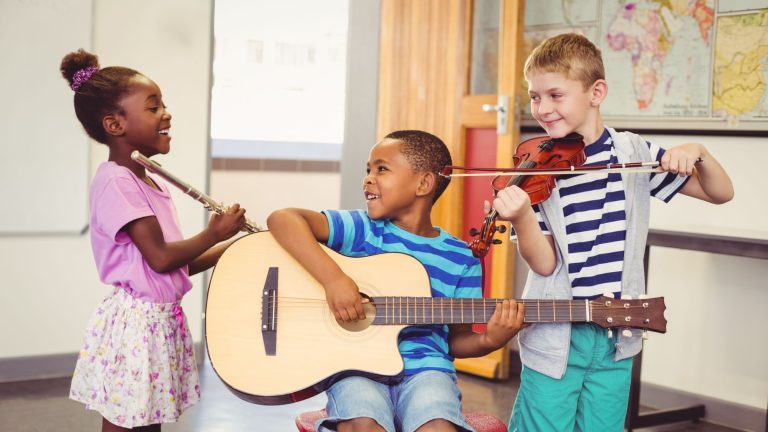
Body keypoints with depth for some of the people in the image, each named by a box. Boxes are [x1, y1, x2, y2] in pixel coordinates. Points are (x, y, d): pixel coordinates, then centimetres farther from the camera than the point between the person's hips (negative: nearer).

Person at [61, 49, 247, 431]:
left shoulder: (153, 185, 13)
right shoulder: (115, 181, -15)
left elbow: (179, 264, 15)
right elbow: (160, 258, -20)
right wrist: (214, 234, -7)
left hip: (162, 320, 9)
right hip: (132, 323, -9)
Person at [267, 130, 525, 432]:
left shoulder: (461, 259, 7)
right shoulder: (363, 229, 2)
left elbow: (457, 339, 14)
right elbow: (281, 219, -11)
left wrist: (489, 340, -9)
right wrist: (333, 278, -23)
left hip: (425, 368, 1)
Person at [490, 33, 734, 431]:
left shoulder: (633, 153, -1)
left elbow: (720, 193, 6)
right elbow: (544, 263, -13)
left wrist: (698, 153, -14)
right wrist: (521, 218, -32)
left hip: (616, 339, 2)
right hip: (554, 337, -2)